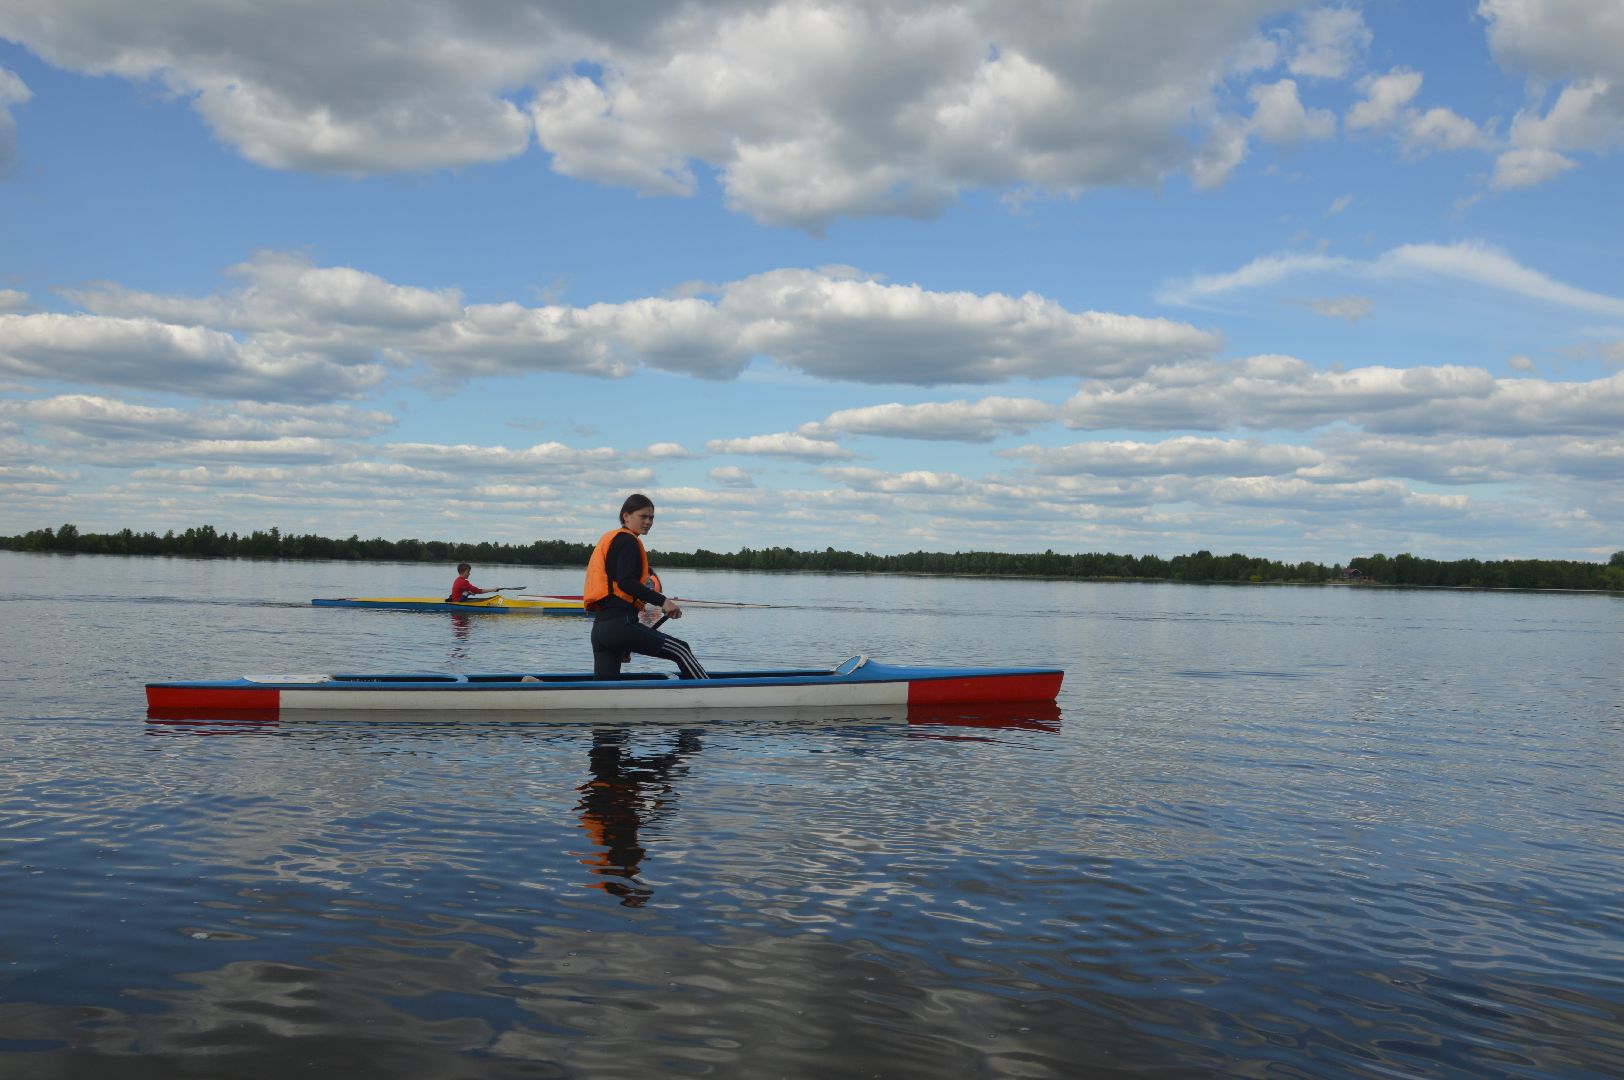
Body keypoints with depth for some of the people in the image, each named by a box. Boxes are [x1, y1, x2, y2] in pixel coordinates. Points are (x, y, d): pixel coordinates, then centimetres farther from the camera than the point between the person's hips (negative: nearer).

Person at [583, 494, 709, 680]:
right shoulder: (628, 541, -3)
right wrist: (662, 601, -22)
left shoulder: (608, 539, 27)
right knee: (681, 650, -7)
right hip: (620, 624, -10)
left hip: (600, 625, 10)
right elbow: (625, 582, -19)